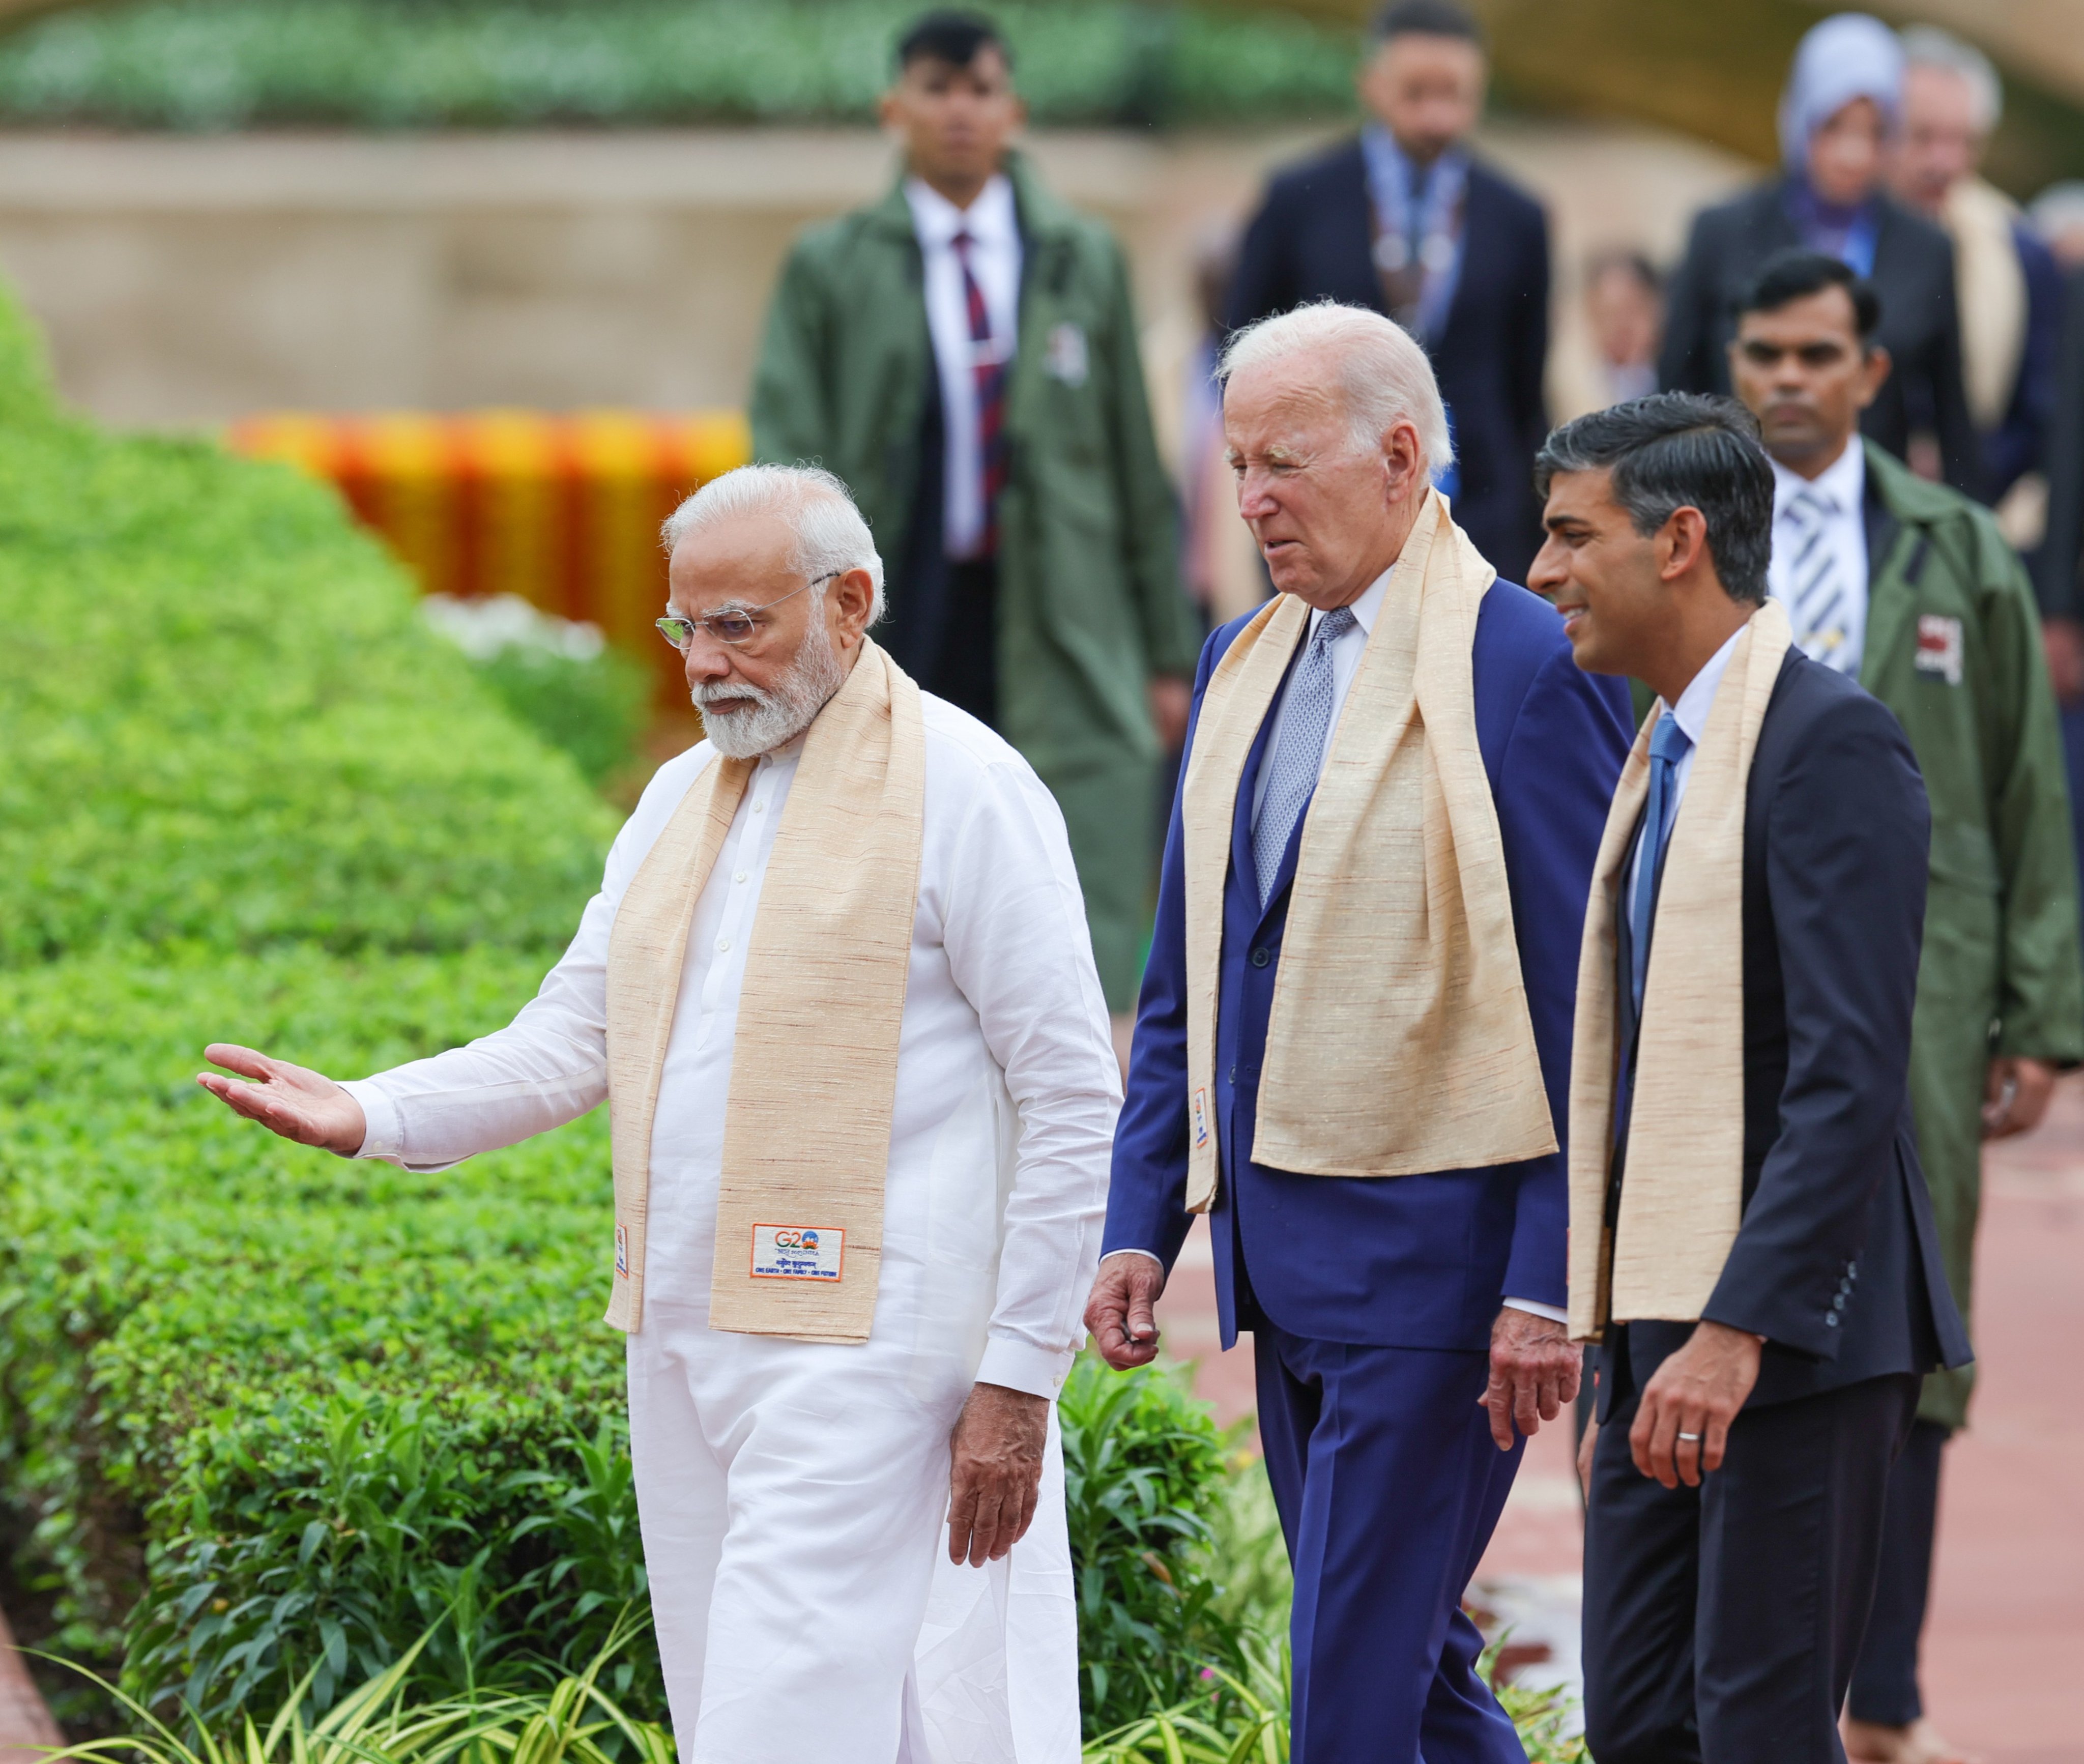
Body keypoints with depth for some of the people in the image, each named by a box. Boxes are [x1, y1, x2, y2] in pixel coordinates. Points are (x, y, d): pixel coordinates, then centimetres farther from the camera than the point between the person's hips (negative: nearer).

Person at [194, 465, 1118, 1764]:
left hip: (857, 1350, -8)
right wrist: (368, 1118, -2)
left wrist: (1021, 1377, -11)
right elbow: (570, 1043, 15)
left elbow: (1074, 1103, -8)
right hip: (686, 1342, 8)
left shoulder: (964, 791, -6)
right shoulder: (684, 799, 17)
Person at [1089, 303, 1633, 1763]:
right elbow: (1187, 984, 18)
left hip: (1437, 1249, -8)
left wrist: (1549, 1285, -16)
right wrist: (1143, 1222, 11)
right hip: (1281, 1245, 8)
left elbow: (1584, 1012, -13)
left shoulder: (1529, 668, -11)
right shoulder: (1243, 667, 13)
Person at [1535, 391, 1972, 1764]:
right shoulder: (1670, 751, 17)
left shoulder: (1831, 742, -13)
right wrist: (1619, 1351, 18)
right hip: (1669, 1325, 9)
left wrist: (1737, 1333, -26)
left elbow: (1851, 1077, -21)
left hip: (1797, 1330, -9)